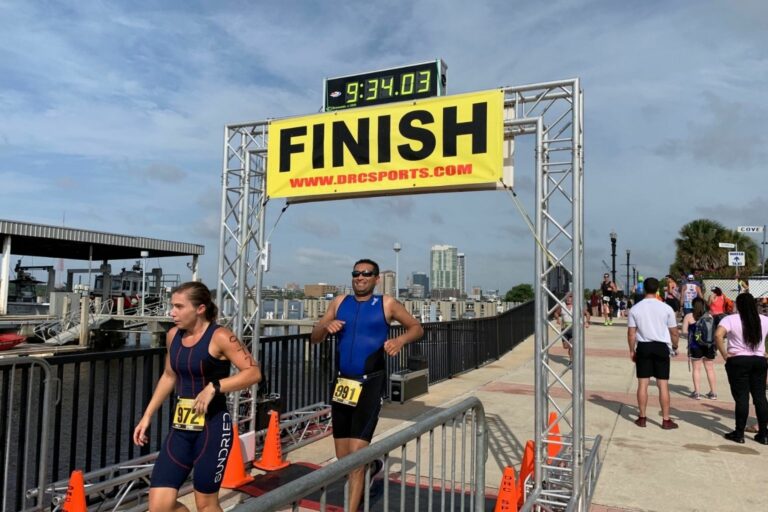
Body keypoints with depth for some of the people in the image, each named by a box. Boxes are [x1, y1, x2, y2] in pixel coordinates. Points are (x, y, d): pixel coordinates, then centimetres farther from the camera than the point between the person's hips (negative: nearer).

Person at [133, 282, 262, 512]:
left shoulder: (219, 337, -15)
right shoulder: (173, 335, 5)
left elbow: (253, 372, -18)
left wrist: (214, 387, -26)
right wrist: (147, 416, 18)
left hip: (212, 426, -6)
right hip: (181, 426, 6)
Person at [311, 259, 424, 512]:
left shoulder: (386, 304, -2)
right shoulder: (340, 303, 8)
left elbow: (417, 328, 7)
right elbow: (314, 338, 10)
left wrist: (401, 339, -13)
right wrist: (326, 326, -12)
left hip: (370, 384, -5)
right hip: (342, 383, 5)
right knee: (343, 458, 15)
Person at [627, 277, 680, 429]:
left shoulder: (635, 308, -3)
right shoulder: (666, 308, -4)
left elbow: (631, 333, -2)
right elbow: (674, 332, 1)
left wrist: (632, 350, 10)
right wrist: (675, 346, 19)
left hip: (643, 347, 1)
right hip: (661, 347, -1)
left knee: (643, 383, 7)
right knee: (663, 385, 5)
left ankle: (642, 418, 14)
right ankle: (666, 420, 11)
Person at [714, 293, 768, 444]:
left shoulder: (730, 319, -7)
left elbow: (718, 335, -23)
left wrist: (724, 354, -13)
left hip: (738, 361, -4)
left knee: (741, 398, 0)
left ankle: (739, 434, 7)